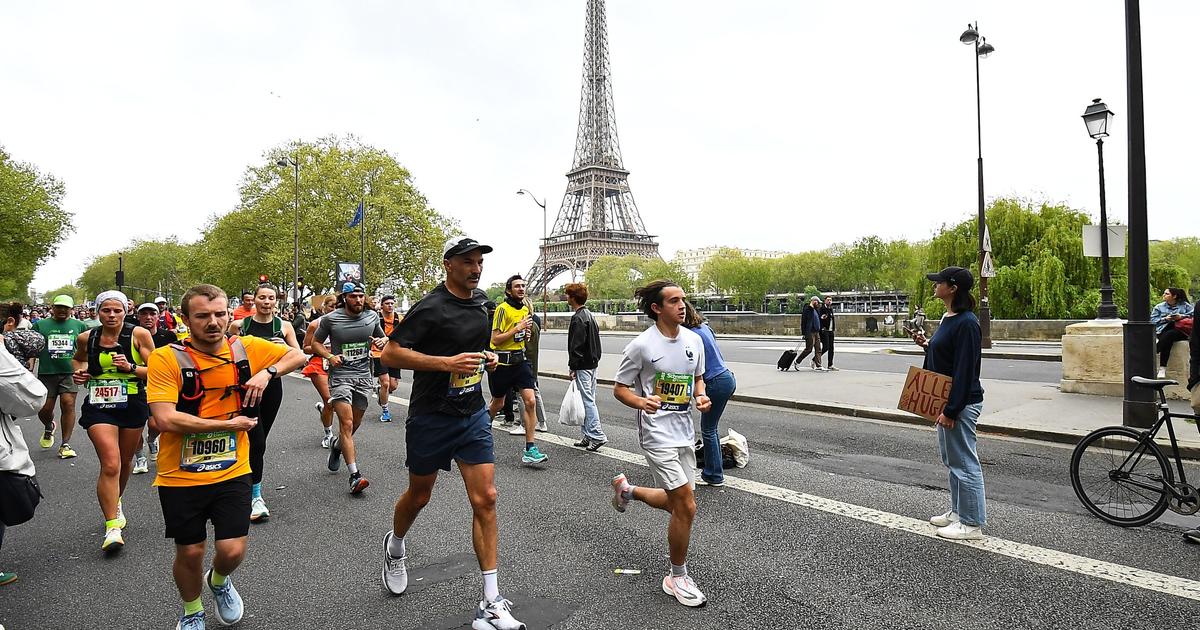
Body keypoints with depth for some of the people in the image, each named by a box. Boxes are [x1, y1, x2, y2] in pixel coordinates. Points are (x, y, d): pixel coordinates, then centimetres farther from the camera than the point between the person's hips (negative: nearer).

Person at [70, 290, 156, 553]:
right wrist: (79, 371, 3)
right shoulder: (86, 338, 0)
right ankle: (112, 526, -8)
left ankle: (115, 502, 47)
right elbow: (78, 358, 24)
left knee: (125, 461, 18)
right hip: (99, 405, 0)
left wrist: (131, 367, -21)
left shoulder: (139, 334, -7)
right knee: (110, 464, -14)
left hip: (133, 404, 0)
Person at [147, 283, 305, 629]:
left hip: (232, 472, 2)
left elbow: (297, 355, 8)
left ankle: (219, 581, 37)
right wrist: (227, 424, -18)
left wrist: (267, 372, -11)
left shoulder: (245, 348, -5)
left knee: (232, 551, -1)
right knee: (190, 553, 12)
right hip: (181, 477, -2)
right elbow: (165, 420, -23)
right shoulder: (166, 358, -15)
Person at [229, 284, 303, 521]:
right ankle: (256, 497, -6)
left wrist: (285, 347, -19)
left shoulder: (284, 326, 2)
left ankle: (248, 482, 35)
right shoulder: (239, 325, -1)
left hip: (272, 386, 3)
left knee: (258, 440, 15)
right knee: (257, 442, -12)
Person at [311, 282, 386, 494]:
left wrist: (382, 342, -5)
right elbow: (316, 342, 7)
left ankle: (337, 446, 48)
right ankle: (354, 475, -15)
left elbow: (383, 338, 19)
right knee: (347, 423, -14)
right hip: (340, 375, -4)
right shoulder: (331, 319, -5)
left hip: (364, 376, 4)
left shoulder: (372, 317, 5)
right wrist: (329, 356, -11)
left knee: (355, 423, 15)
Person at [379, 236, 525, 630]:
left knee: (485, 499, -4)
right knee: (419, 495, 15)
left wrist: (487, 356, 5)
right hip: (431, 418, -5)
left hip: (473, 415, 5)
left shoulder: (482, 300, 6)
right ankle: (395, 546, 50)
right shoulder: (431, 308, -16)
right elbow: (390, 354, -20)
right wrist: (449, 363, -27)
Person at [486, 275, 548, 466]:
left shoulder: (526, 308, 9)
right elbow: (495, 339, -17)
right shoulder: (503, 308, -13)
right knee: (497, 404, 11)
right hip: (502, 362, -5)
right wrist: (518, 328, -20)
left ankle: (530, 450, -6)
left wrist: (525, 333, 5)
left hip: (520, 359, 5)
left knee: (530, 401, -9)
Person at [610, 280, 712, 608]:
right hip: (657, 435, -7)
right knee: (686, 507, -9)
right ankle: (677, 578, 12)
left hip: (684, 433, 7)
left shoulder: (694, 340, 2)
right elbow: (620, 389, -7)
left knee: (678, 504, 16)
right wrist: (641, 402, -27)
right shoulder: (641, 345, -14)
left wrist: (701, 395, -6)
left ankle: (627, 489, 44)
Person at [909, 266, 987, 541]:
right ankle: (958, 512, 33)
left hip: (961, 403, -11)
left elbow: (965, 370, -22)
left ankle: (972, 524, 10)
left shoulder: (966, 323, -20)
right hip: (946, 399, 11)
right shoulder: (948, 318, 10)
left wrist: (951, 410, -22)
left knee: (965, 463, 0)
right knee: (952, 459, 20)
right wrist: (927, 344, 3)